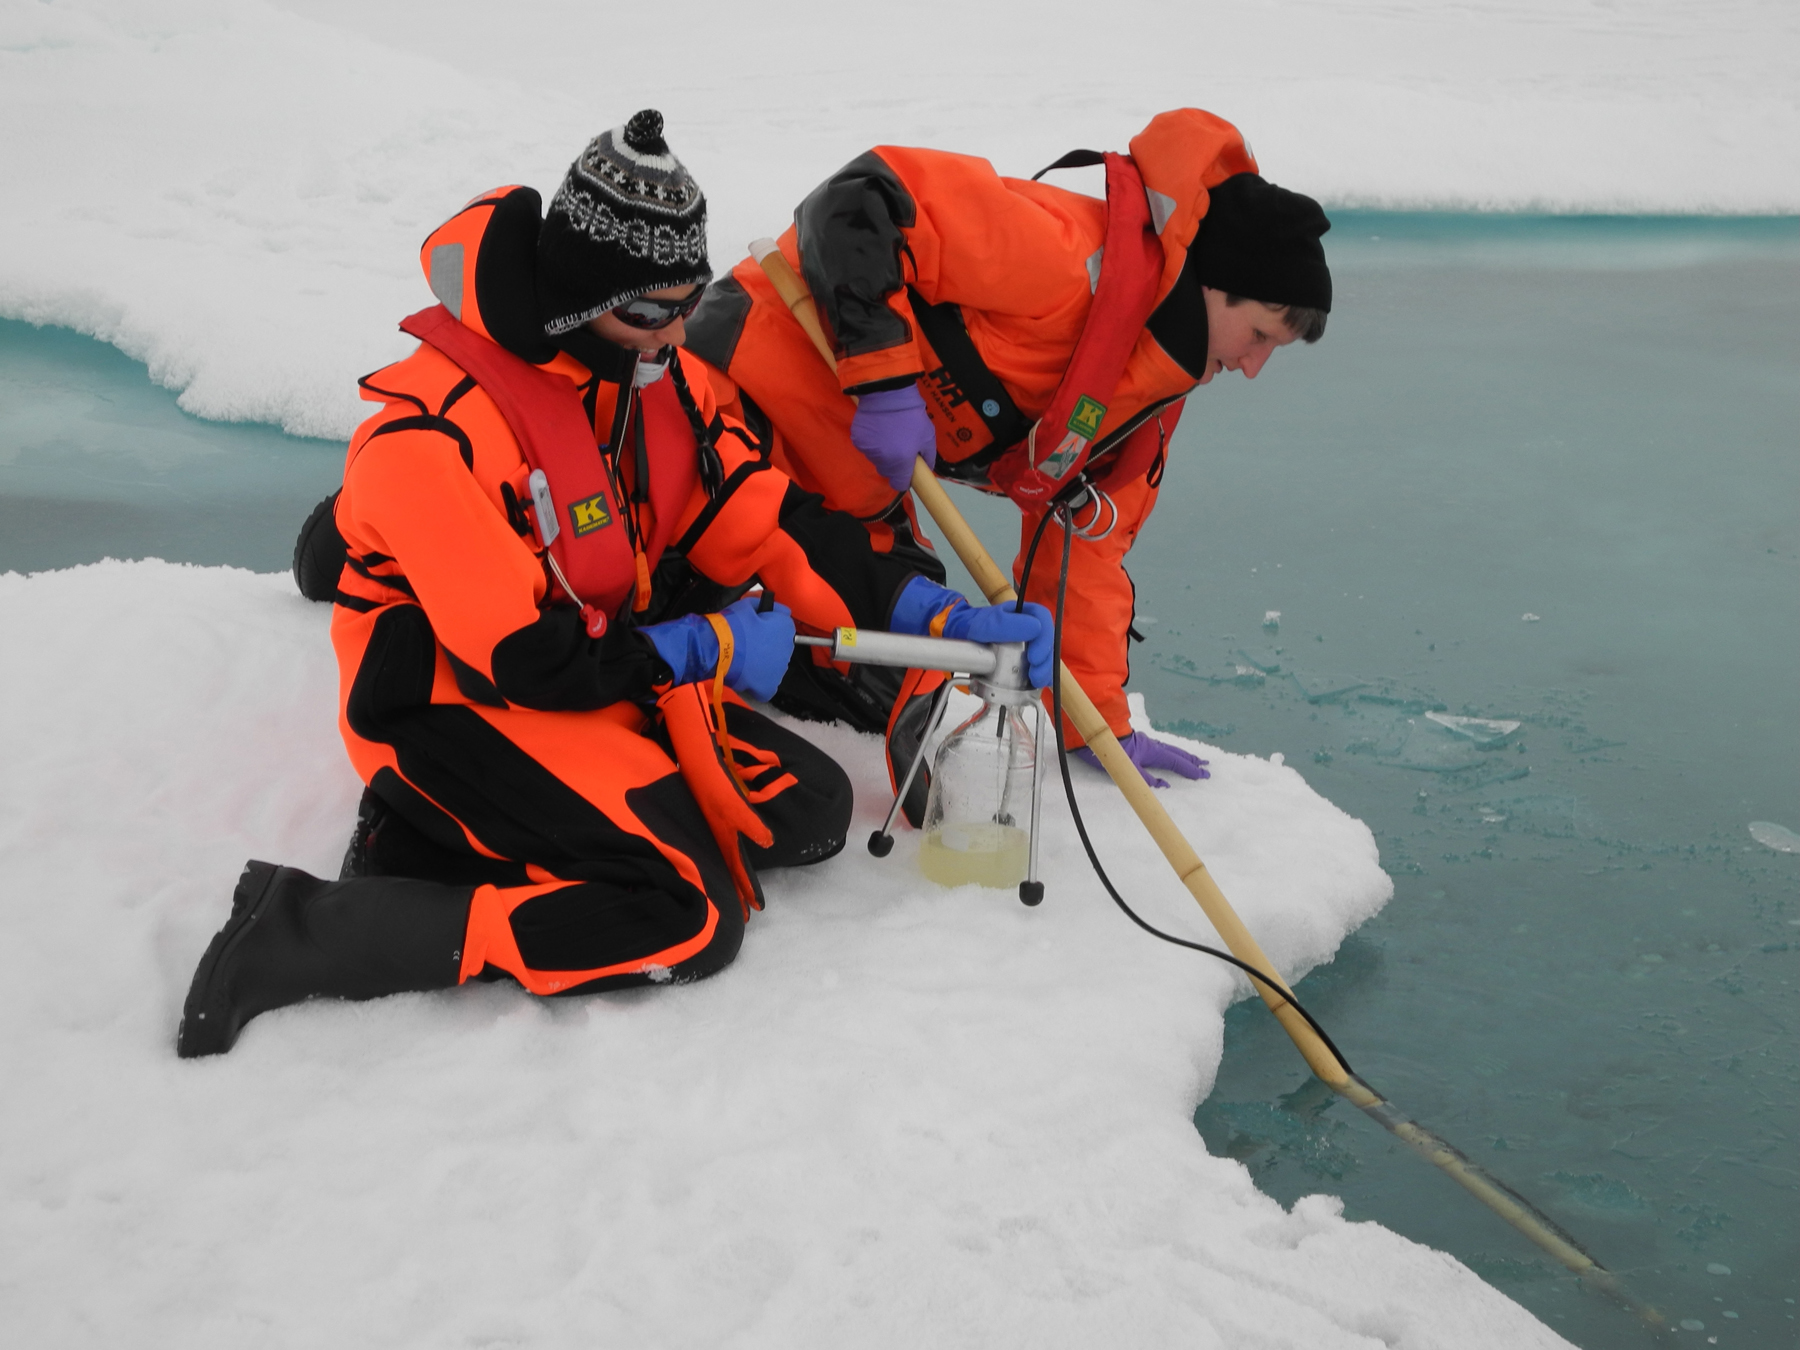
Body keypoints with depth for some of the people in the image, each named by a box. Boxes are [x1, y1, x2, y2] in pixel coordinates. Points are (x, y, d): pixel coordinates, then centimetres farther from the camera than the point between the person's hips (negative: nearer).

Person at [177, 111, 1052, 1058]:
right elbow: (516, 659, -25)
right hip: (458, 704, -9)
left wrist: (933, 615, -6)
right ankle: (300, 932, -17)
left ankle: (454, 840, -2)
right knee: (689, 922, -22)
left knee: (808, 809, 0)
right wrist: (706, 647, -15)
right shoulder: (438, 428, -26)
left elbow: (764, 520, 3)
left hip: (603, 670, 9)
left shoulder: (652, 371, -1)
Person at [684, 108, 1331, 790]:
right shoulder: (1069, 259, -25)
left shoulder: (1154, 390, 5)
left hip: (854, 497, 9)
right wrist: (886, 379, -34)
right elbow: (861, 197, -31)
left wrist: (1097, 724, 13)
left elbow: (1079, 548, 13)